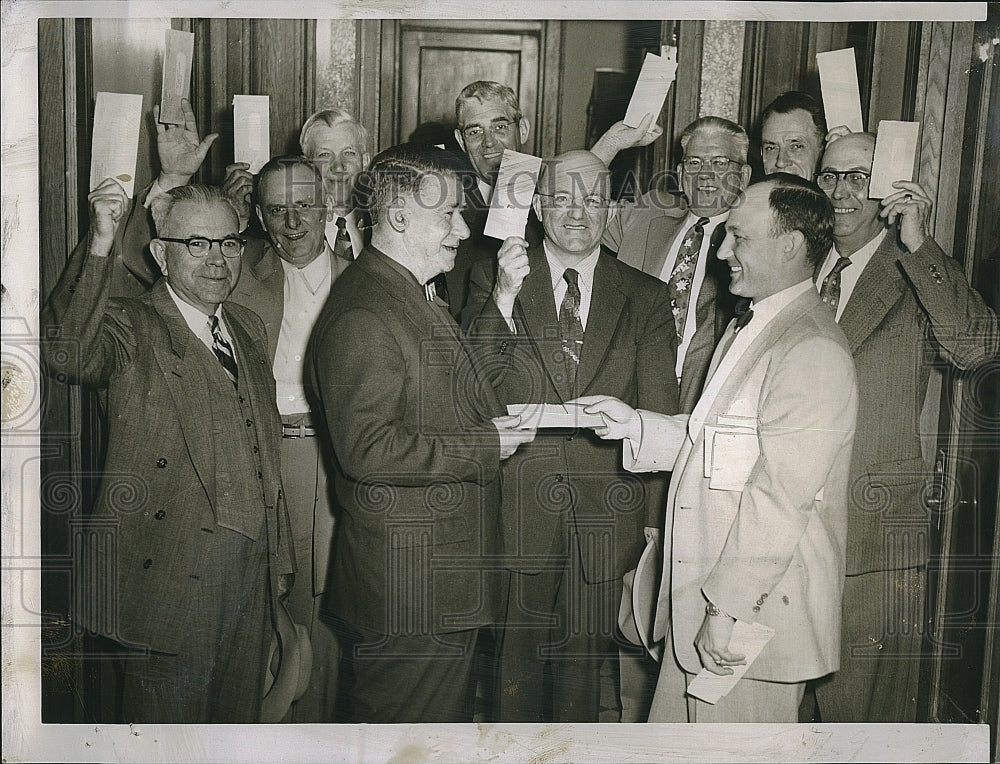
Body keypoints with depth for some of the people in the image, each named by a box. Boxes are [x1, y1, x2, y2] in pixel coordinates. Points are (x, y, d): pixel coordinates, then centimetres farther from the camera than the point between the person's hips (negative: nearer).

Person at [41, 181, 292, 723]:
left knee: (240, 717, 18)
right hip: (171, 576, -6)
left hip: (253, 573, 6)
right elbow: (66, 352, -32)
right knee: (171, 723, 6)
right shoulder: (129, 329, -8)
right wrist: (100, 245, -38)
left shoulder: (248, 328, 12)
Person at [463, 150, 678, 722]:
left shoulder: (646, 298, 4)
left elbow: (660, 415, 4)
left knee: (585, 657, 13)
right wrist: (505, 296, -19)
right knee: (517, 656, 12)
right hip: (519, 504, 0)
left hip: (606, 511, 1)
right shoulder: (494, 279, 2)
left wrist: (654, 521, 0)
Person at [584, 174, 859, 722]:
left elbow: (780, 497, -22)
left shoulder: (813, 352, -19)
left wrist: (728, 610, -21)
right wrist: (636, 425, 6)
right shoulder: (746, 328, 15)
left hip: (754, 615, -9)